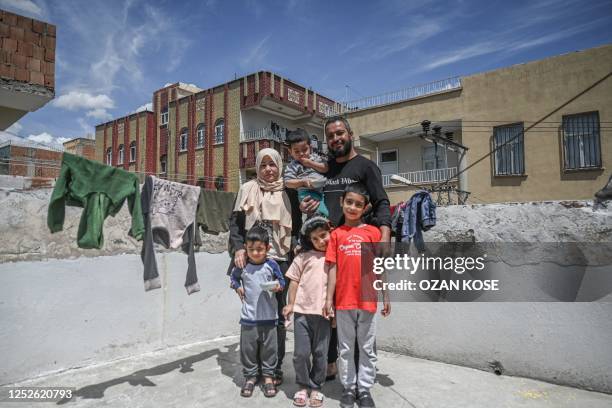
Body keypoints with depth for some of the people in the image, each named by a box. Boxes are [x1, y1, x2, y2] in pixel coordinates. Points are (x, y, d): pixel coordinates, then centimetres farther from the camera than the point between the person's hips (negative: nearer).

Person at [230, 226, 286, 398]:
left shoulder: (272, 265, -7)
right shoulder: (242, 266, -3)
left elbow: (281, 281, 5)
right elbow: (233, 277, 17)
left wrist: (278, 286, -16)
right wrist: (237, 287, 0)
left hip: (269, 316, -1)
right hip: (248, 316, 1)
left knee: (269, 347, 10)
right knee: (248, 348, 10)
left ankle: (268, 375, 28)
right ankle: (250, 376, 29)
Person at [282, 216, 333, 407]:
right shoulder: (304, 257, 4)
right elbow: (294, 281, 7)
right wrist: (291, 304, 4)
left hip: (324, 313, 0)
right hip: (302, 311, 0)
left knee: (320, 353, 10)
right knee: (301, 353, 6)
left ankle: (316, 387, 28)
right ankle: (303, 386, 27)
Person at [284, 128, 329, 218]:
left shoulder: (315, 157, 15)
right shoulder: (292, 166, 4)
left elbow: (326, 169, 4)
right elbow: (288, 183, -3)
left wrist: (310, 163, -4)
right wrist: (302, 181, -18)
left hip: (323, 188, 6)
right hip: (308, 193, -6)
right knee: (323, 213, -25)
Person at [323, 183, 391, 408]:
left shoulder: (373, 232, 2)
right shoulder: (337, 234, 3)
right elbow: (333, 268, 2)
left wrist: (386, 296, 3)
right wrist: (329, 298, -1)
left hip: (367, 300, 0)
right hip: (343, 300, 1)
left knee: (367, 348, 11)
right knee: (345, 347, 13)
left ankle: (365, 389, 26)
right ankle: (348, 388, 28)